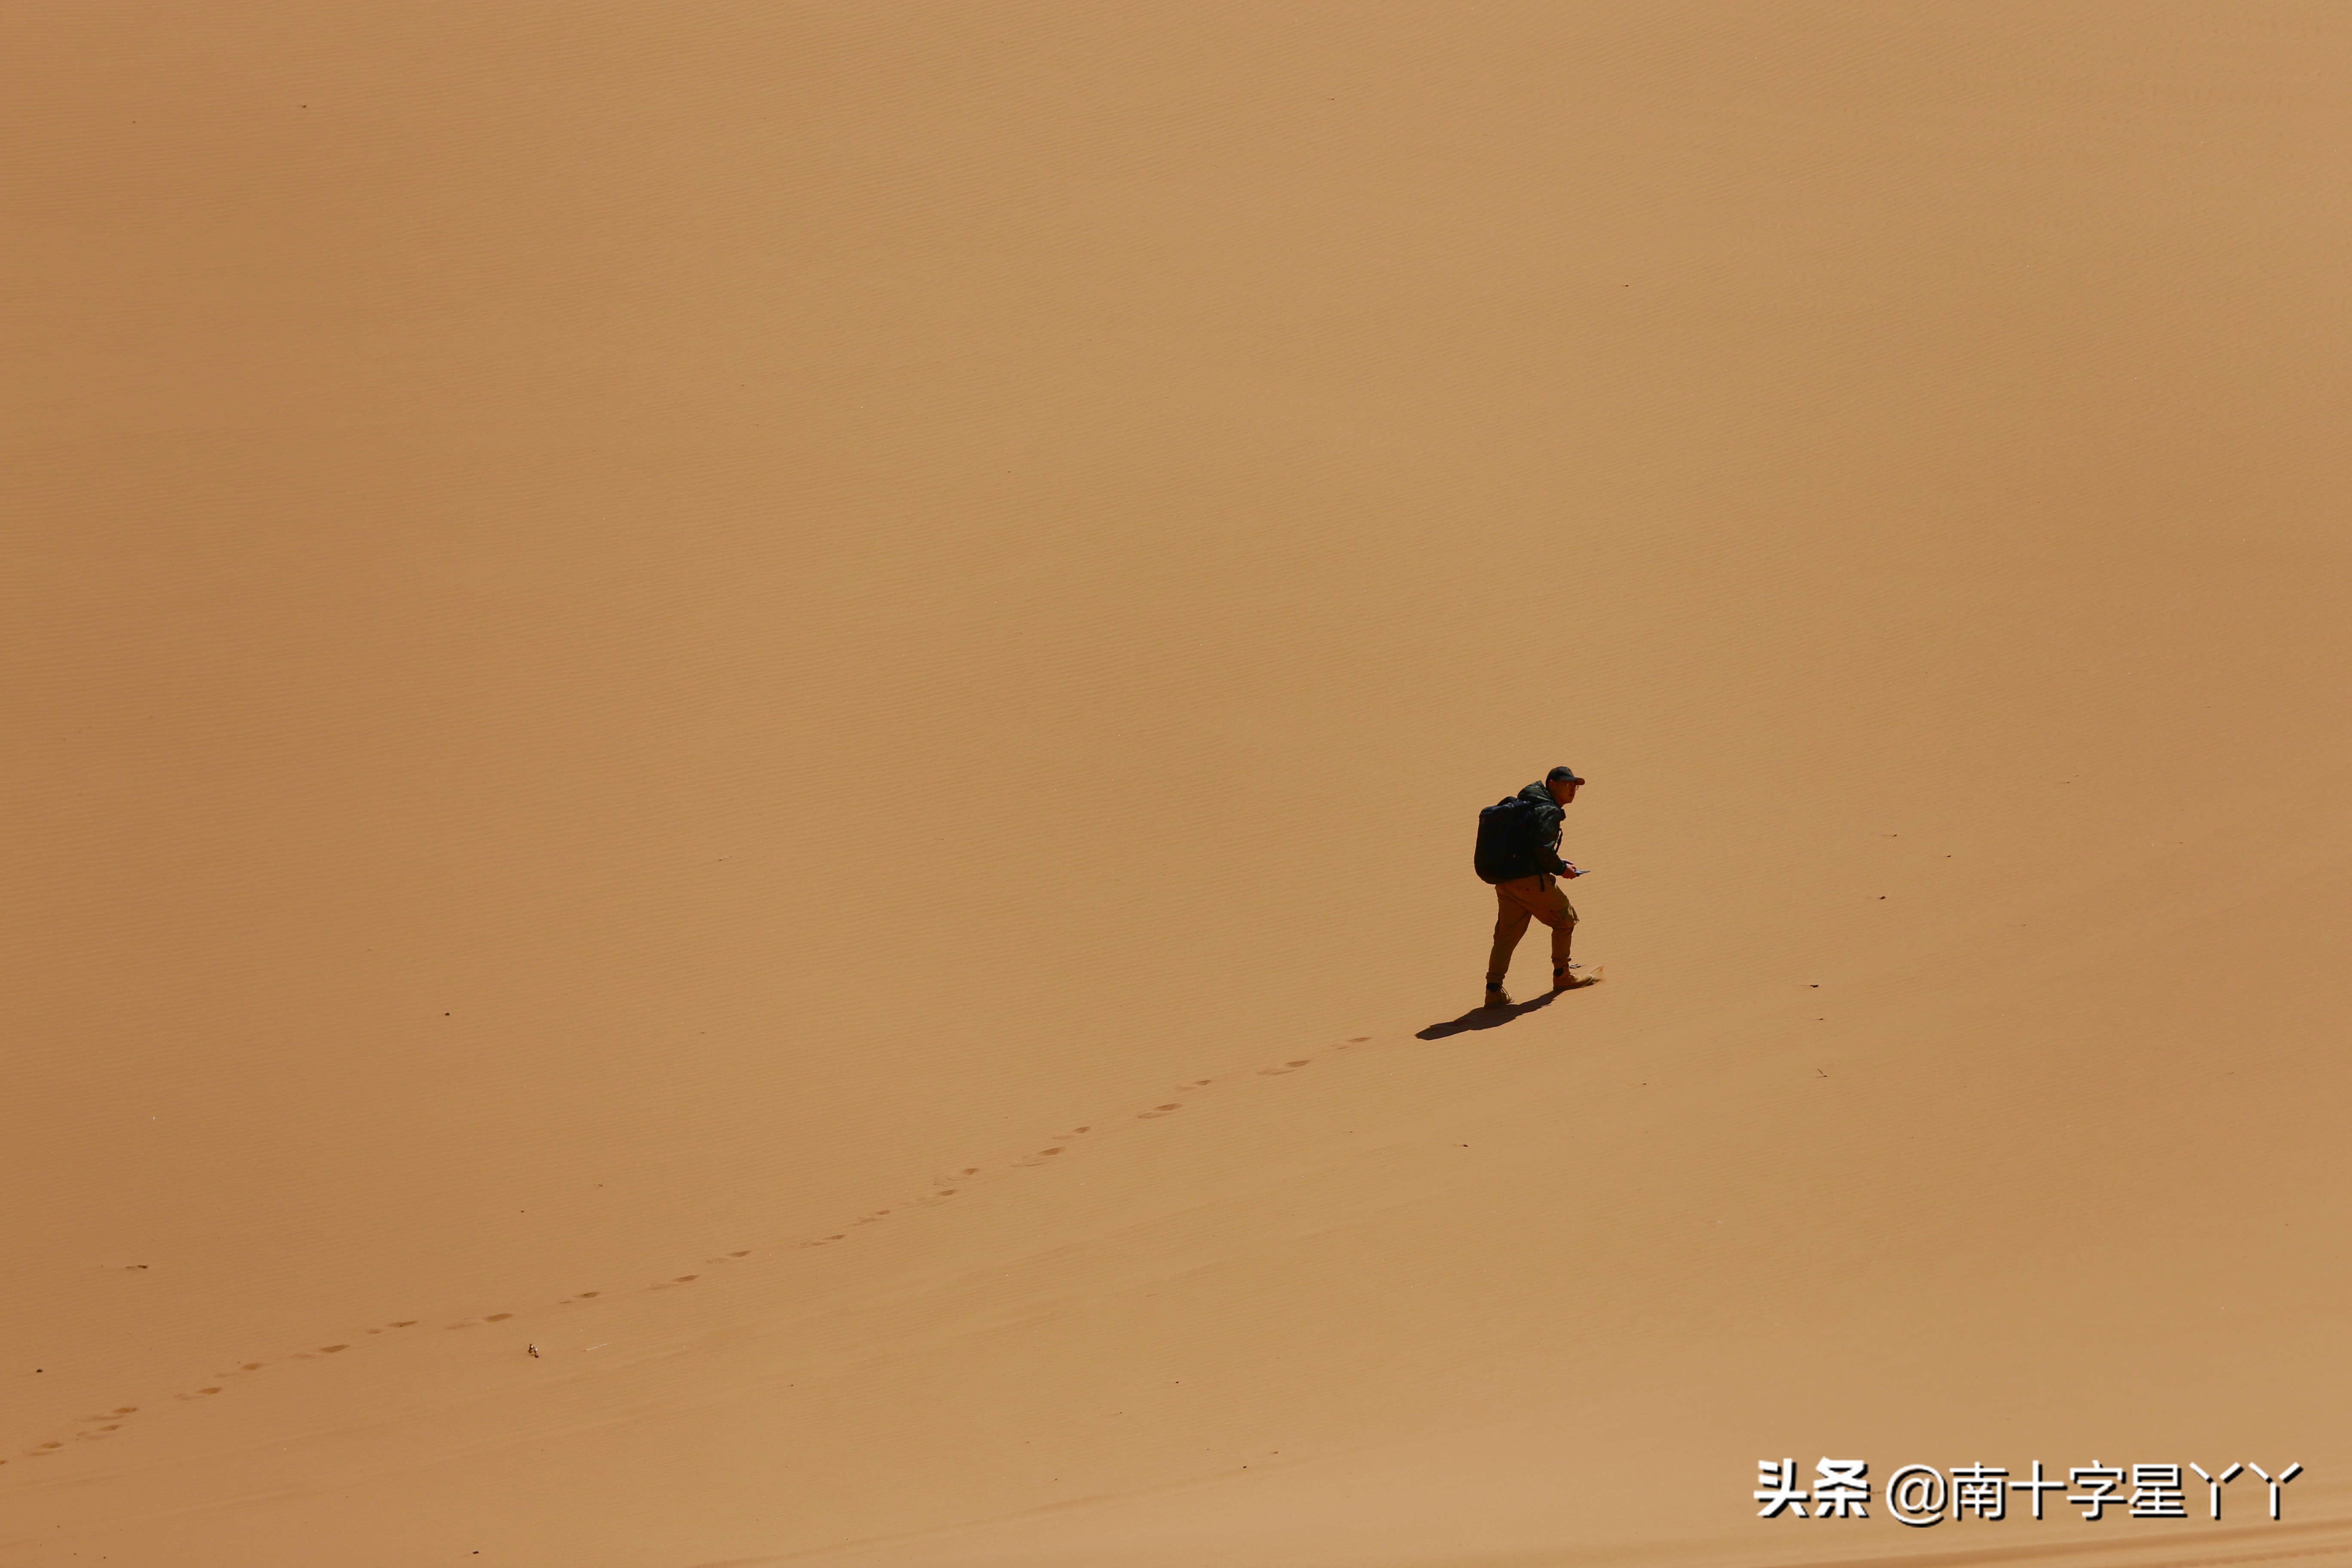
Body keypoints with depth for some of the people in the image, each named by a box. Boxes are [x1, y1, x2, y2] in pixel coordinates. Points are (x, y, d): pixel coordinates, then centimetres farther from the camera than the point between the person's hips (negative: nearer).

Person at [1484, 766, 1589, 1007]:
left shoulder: (1527, 805, 19)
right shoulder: (1548, 812, -10)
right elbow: (1543, 849, -22)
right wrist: (1561, 868, -6)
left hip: (1504, 880, 8)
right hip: (1531, 880, -8)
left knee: (1506, 933, 9)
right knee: (1565, 919, 13)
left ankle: (1494, 991, 0)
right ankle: (1562, 975, 24)